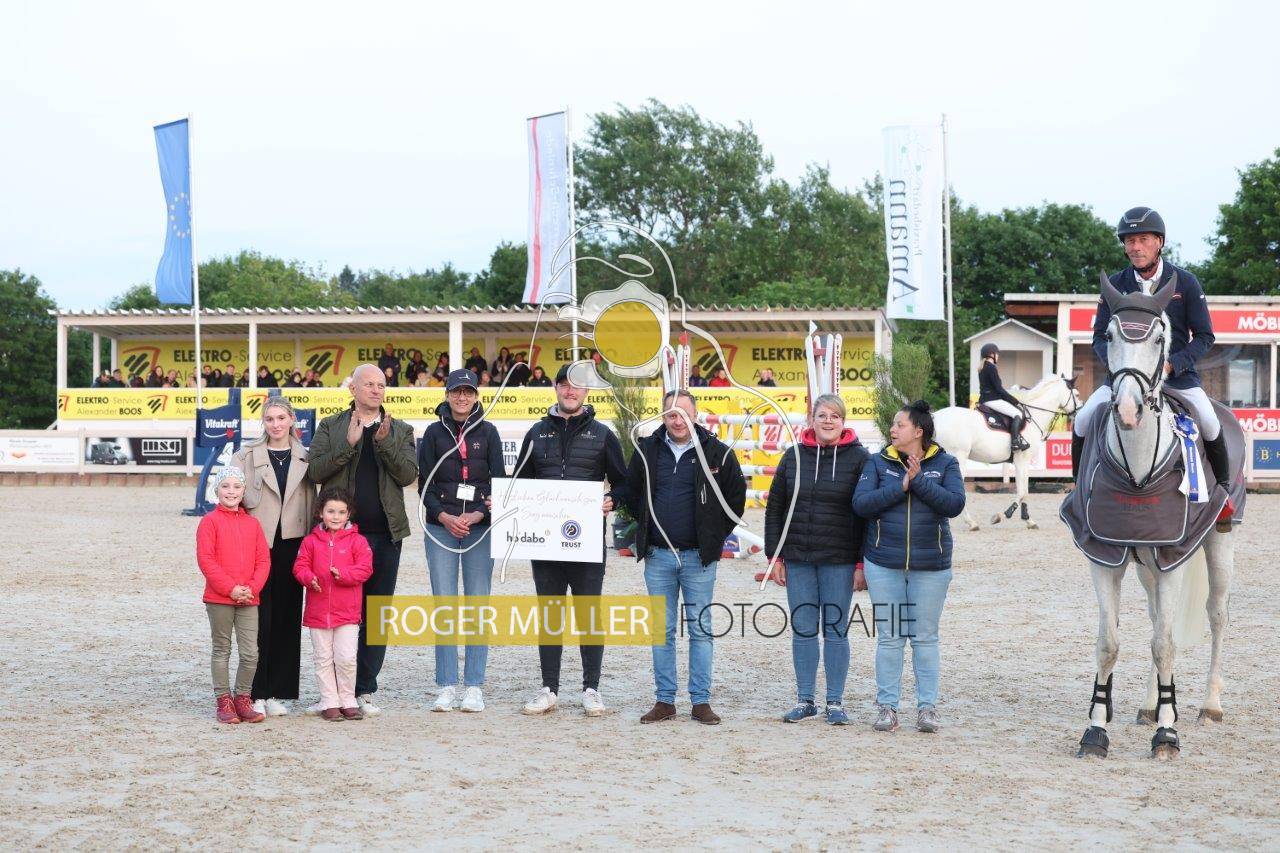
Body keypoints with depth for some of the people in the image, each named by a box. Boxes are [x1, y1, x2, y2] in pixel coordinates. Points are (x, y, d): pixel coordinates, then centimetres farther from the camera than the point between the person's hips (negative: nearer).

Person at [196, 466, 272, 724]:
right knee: (222, 650, 6)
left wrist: (252, 587, -7)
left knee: (251, 654, 0)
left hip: (248, 598, 3)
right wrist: (230, 588, -15)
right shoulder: (210, 521, -3)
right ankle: (223, 700, 14)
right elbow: (205, 559, -10)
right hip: (218, 599, -3)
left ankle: (242, 698, 13)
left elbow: (264, 560, 9)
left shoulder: (252, 524, 10)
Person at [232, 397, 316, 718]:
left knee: (287, 618, 4)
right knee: (259, 619, -5)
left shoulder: (305, 457, 11)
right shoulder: (247, 456, 4)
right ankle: (255, 693, 1)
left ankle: (277, 693, 12)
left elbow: (311, 501, 12)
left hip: (291, 544, 3)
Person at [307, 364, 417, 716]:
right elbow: (315, 472, -4)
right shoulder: (330, 428, 8)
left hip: (384, 534, 2)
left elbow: (409, 474, -1)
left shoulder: (400, 431, 12)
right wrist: (349, 443, -14)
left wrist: (385, 442, -14)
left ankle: (364, 690, 12)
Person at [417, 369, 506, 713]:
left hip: (480, 527, 0)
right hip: (441, 528, 0)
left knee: (478, 604, -1)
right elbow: (424, 483, 5)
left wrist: (479, 515, -9)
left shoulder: (487, 432, 8)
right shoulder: (434, 433, 7)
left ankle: (474, 686, 4)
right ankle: (446, 686, 3)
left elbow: (499, 480, 5)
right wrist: (444, 516, -9)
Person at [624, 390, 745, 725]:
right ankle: (664, 700, 12)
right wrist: (647, 528, 12)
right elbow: (632, 493, 18)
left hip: (699, 557, -2)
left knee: (700, 629, 2)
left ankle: (701, 701, 8)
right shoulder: (647, 450, 4)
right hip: (658, 556, 2)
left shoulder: (717, 452, -3)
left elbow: (737, 496, 7)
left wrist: (716, 535, 5)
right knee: (662, 631, 7)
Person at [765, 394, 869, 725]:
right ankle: (805, 700, 15)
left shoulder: (858, 458, -1)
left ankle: (835, 703, 11)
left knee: (835, 631, 3)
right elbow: (775, 508, 11)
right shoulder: (794, 456, 7)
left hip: (839, 561, -3)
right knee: (803, 630, 7)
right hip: (797, 560, 3)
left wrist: (862, 563, -7)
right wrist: (775, 555, 6)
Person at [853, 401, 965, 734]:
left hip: (930, 565, -1)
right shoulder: (879, 463, 4)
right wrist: (901, 485, -15)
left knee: (925, 637, 5)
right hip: (884, 562, 1)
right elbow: (860, 503, -9)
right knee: (889, 637, 4)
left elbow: (954, 503, -12)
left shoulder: (945, 463, 2)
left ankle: (927, 707, 11)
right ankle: (887, 706, 10)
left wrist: (919, 481, -18)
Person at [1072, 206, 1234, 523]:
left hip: (1177, 371, -2)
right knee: (1084, 420, -17)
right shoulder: (1115, 285, 1)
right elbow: (1100, 335, 6)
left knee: (1208, 422, -23)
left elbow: (1204, 336, 0)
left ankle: (1222, 488, 2)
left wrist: (1172, 364, -16)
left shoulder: (1185, 282, -2)